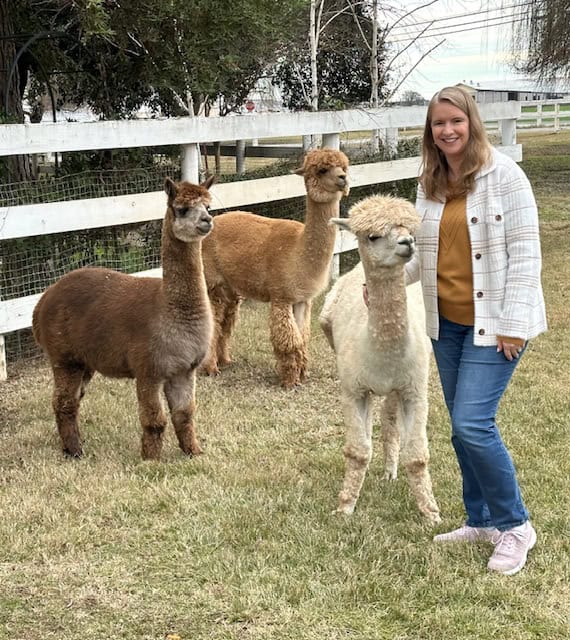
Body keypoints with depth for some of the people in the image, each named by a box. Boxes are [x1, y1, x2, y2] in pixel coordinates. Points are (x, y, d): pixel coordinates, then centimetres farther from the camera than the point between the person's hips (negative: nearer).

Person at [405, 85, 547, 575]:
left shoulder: (503, 174, -11)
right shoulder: (431, 183, 7)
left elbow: (525, 253, -13)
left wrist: (514, 324, -16)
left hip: (493, 322, -7)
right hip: (447, 320, 7)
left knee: (472, 423, -13)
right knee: (464, 427, 12)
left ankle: (514, 526, 6)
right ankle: (481, 521, 29)